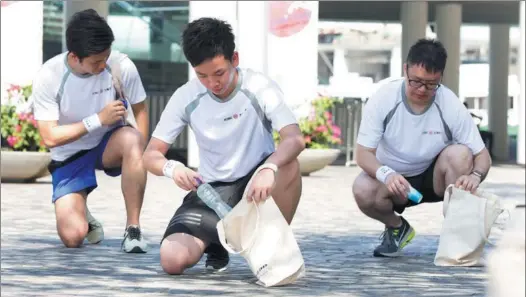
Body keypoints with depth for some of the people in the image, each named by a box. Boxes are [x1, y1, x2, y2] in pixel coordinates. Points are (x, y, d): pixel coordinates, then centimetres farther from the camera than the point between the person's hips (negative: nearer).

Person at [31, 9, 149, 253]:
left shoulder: (122, 66, -19)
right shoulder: (48, 77, -21)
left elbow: (140, 110, -3)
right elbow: (50, 137, -19)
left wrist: (137, 158, -17)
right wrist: (98, 119, -27)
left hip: (109, 146, 1)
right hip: (70, 157, -1)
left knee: (132, 140, -37)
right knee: (72, 237, -19)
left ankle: (133, 227, -21)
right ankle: (83, 216, 22)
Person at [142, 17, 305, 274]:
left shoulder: (259, 88, -15)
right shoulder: (186, 97, -9)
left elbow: (295, 139, -28)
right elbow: (151, 155, -7)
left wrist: (269, 169, -49)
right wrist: (172, 168, -31)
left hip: (257, 182, -1)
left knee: (288, 165, -37)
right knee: (172, 261, -23)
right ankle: (216, 241, 13)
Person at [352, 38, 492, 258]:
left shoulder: (451, 106, -20)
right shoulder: (383, 99, -21)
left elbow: (482, 156, -16)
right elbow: (363, 154, -20)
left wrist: (474, 176, -41)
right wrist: (386, 174, -42)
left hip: (435, 179, 0)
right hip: (392, 179, 0)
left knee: (460, 154, -30)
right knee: (363, 191, -32)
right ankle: (396, 227, 3)